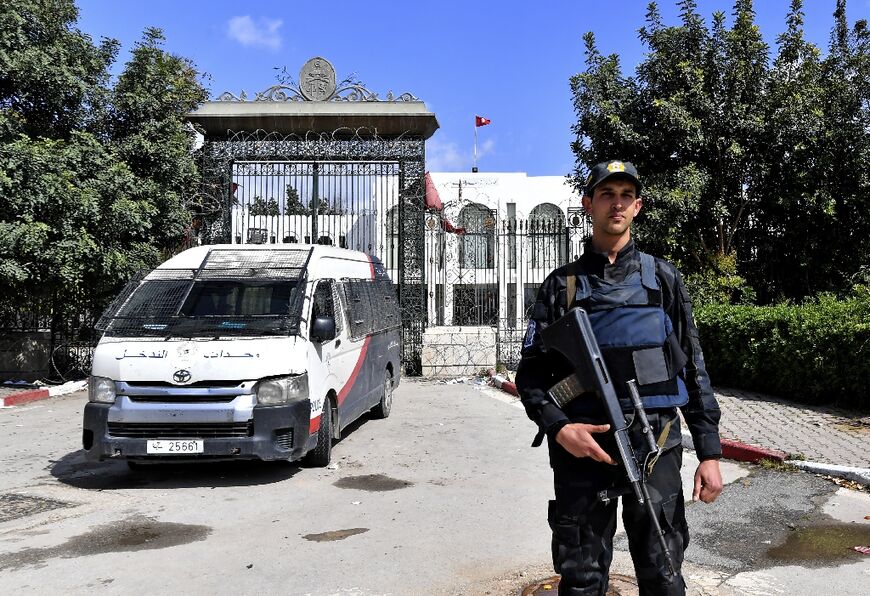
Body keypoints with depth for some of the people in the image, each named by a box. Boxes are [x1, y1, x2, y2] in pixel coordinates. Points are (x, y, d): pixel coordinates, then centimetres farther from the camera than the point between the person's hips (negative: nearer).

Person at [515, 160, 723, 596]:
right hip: (583, 448, 0)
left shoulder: (663, 279, 8)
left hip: (656, 446, 1)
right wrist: (558, 427, -14)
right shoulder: (562, 285, 5)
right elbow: (531, 375, 3)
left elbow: (694, 369, 8)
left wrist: (709, 452, 3)